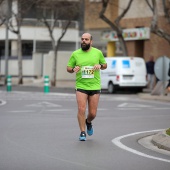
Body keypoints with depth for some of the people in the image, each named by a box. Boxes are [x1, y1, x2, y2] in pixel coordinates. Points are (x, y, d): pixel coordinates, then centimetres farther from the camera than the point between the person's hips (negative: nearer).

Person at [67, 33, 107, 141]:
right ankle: (83, 132, 0)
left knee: (93, 113, 4)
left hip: (95, 87, 1)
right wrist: (73, 69, -14)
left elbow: (105, 65, 16)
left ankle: (88, 122, 39)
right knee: (81, 109, -13)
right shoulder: (75, 54, 2)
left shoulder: (98, 53, 4)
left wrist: (100, 65, -7)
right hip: (81, 86, -1)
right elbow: (68, 68, 9)